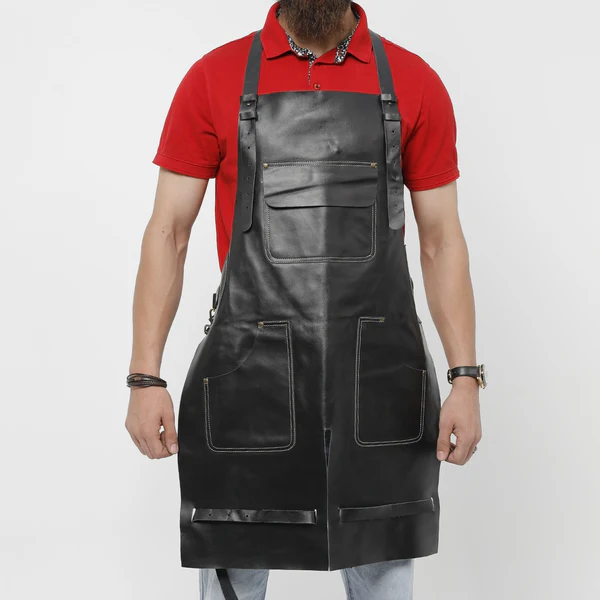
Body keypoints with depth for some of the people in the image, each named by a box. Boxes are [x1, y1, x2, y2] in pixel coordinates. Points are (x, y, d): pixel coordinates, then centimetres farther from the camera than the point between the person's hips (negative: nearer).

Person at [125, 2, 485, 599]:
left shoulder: (414, 84, 3)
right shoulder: (214, 79, 1)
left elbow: (441, 239, 6)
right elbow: (168, 232, 2)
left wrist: (466, 379, -1)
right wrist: (145, 378, -5)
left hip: (379, 378, 1)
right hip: (248, 373, -1)